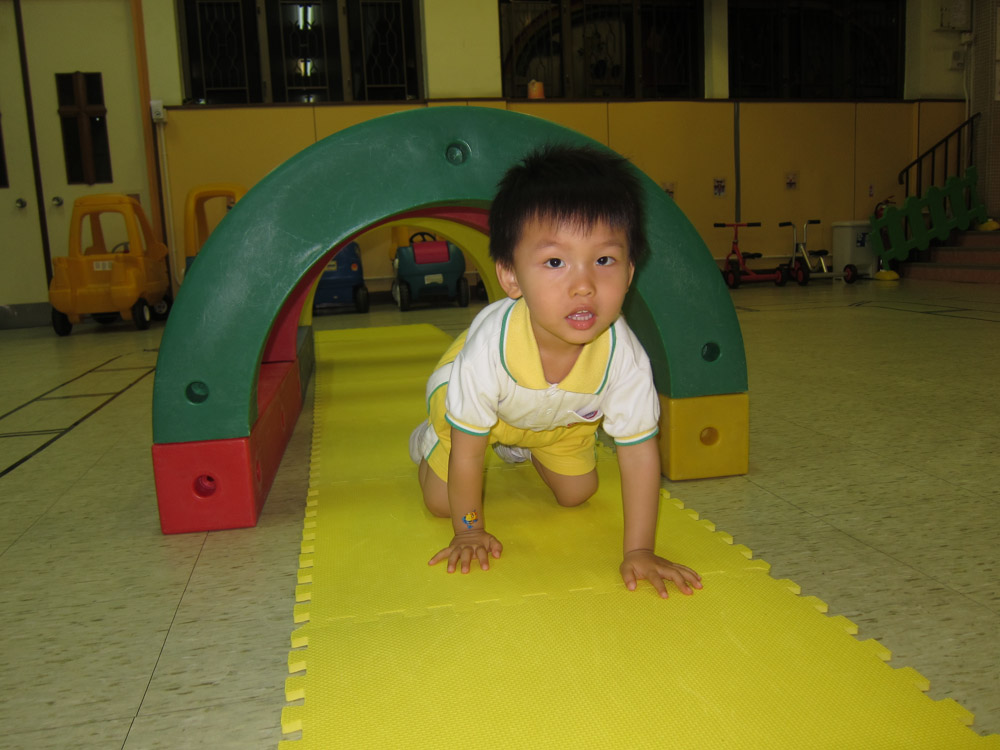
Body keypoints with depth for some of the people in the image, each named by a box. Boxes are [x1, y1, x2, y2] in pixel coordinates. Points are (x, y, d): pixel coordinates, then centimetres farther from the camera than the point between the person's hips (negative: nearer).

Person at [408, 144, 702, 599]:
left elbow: (639, 452, -27)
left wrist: (639, 551, -25)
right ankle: (429, 441, 35)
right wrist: (469, 531, -17)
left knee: (577, 494, 14)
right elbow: (468, 449, -30)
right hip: (471, 406, -2)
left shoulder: (624, 356, -39)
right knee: (441, 502, 3)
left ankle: (525, 451, 42)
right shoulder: (490, 345, -45)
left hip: (561, 420, 3)